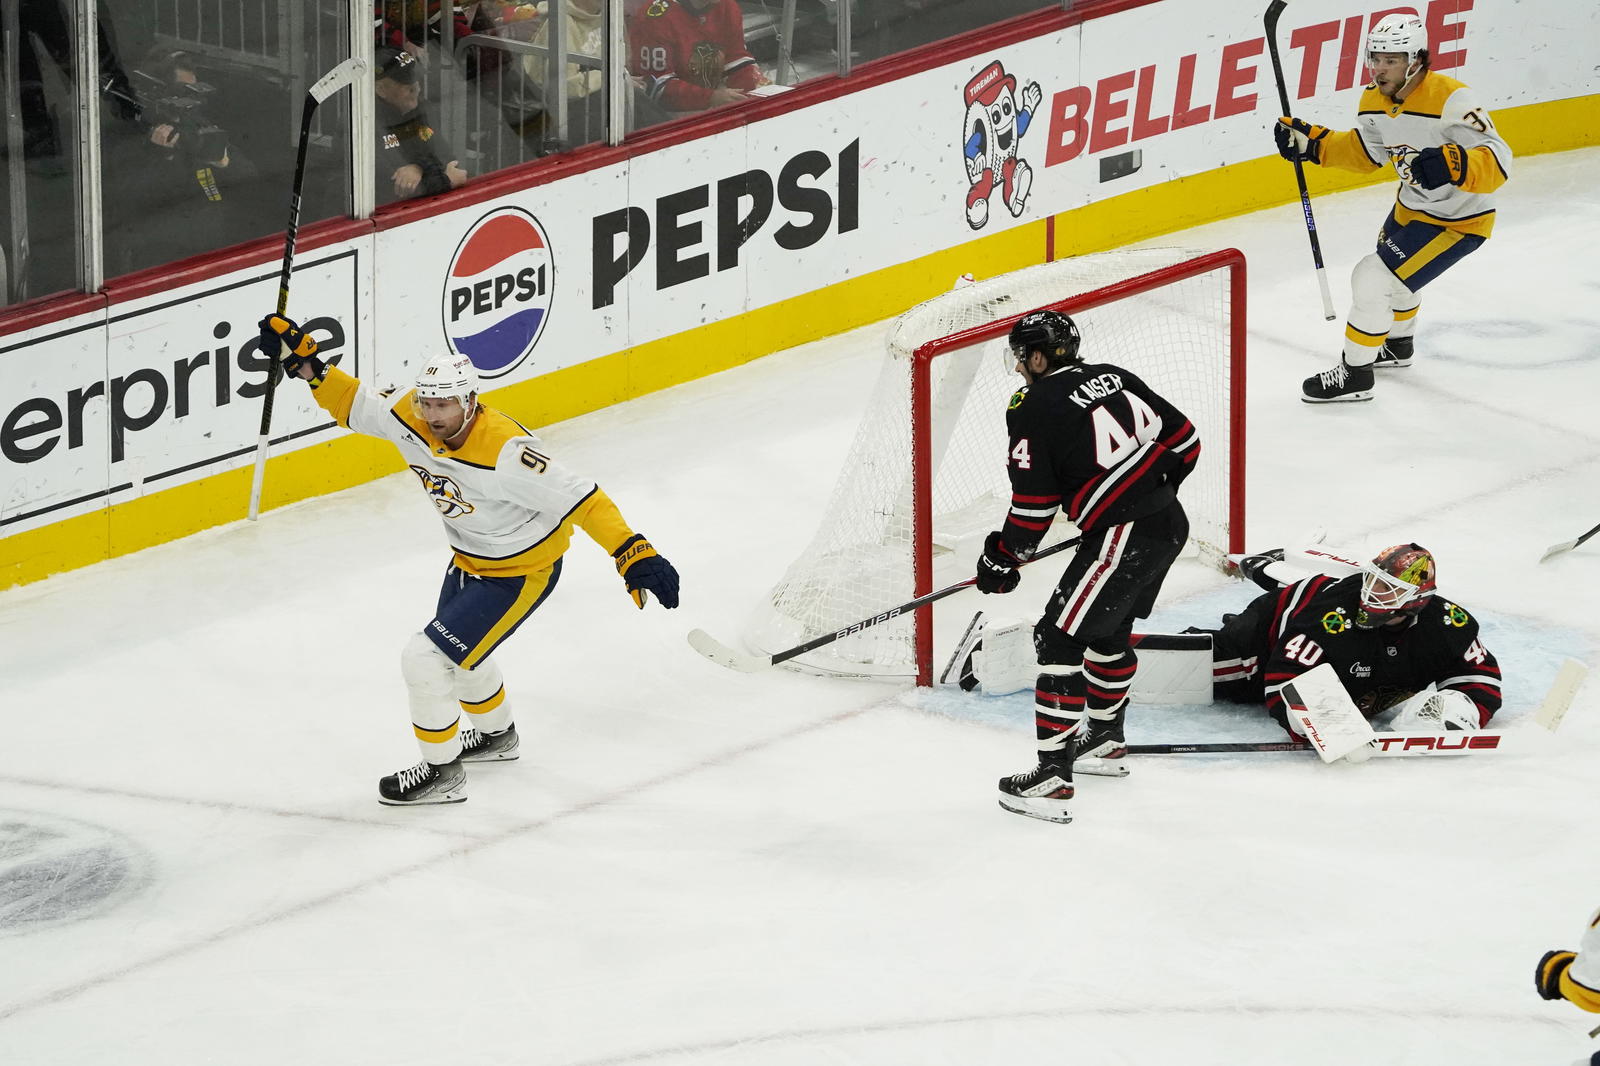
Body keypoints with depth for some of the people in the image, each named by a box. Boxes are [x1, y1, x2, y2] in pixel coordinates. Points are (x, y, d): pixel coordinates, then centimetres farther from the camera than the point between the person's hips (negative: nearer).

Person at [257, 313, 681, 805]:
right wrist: (307, 363, -15)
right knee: (457, 648, 28)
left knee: (426, 657, -10)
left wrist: (634, 554, -41)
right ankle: (496, 735, 56)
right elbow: (356, 408, 0)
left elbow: (578, 498, -36)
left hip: (522, 573, -8)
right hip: (470, 560, 8)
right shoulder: (410, 417, -16)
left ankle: (442, 773, 7)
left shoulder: (503, 452, -36)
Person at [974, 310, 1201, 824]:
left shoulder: (1033, 408, -8)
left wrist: (1002, 558, 6)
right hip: (1170, 522, 9)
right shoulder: (1113, 377, 13)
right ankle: (1105, 733, 45)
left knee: (1061, 637, -5)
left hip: (1123, 537, -9)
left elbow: (1033, 503, -9)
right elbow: (1184, 439, 15)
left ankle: (1053, 774, -10)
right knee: (1108, 625, 28)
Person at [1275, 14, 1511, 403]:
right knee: (1393, 270, 32)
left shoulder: (1451, 100, -32)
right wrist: (1312, 142, -4)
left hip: (1457, 221, -9)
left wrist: (1452, 166, -56)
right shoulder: (1376, 100, -7)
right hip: (1412, 206, 9)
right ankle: (1397, 345, 61)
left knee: (1372, 280, -15)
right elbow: (1365, 151, 9)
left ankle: (1355, 376, 2)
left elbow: (1497, 163, -37)